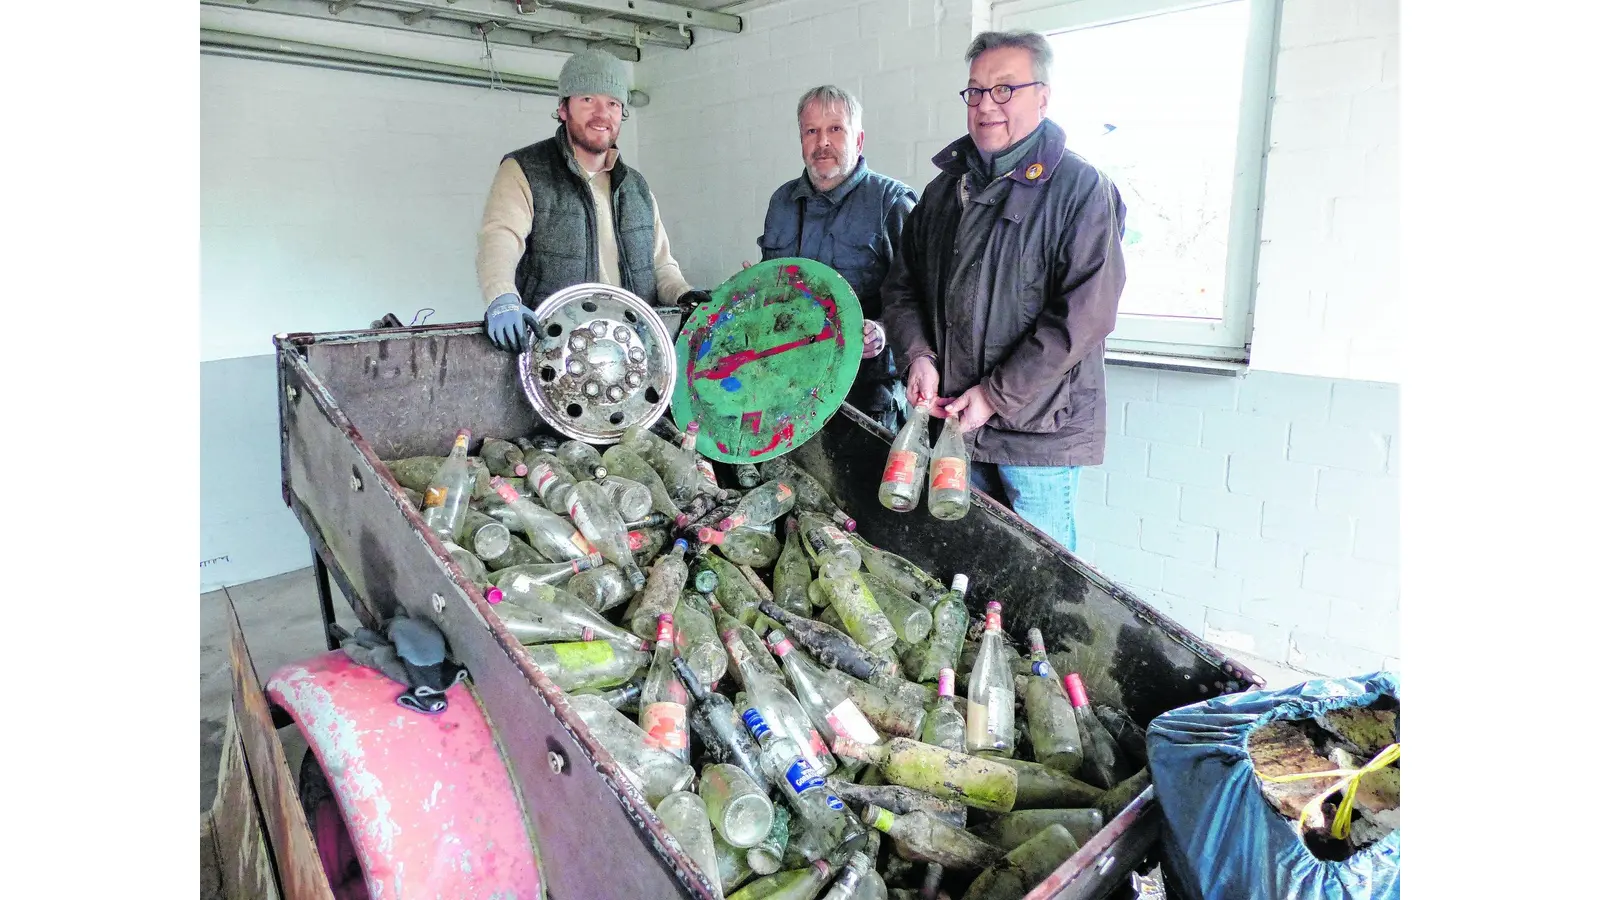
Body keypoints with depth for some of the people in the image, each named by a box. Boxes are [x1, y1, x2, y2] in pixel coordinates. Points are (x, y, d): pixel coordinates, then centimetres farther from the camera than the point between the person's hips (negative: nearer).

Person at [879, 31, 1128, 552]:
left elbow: (1084, 314, -15)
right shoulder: (946, 188, 13)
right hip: (952, 419, 5)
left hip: (1038, 428, -5)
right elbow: (902, 285, 14)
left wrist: (997, 397, -17)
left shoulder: (1080, 189, -7)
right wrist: (918, 355, -5)